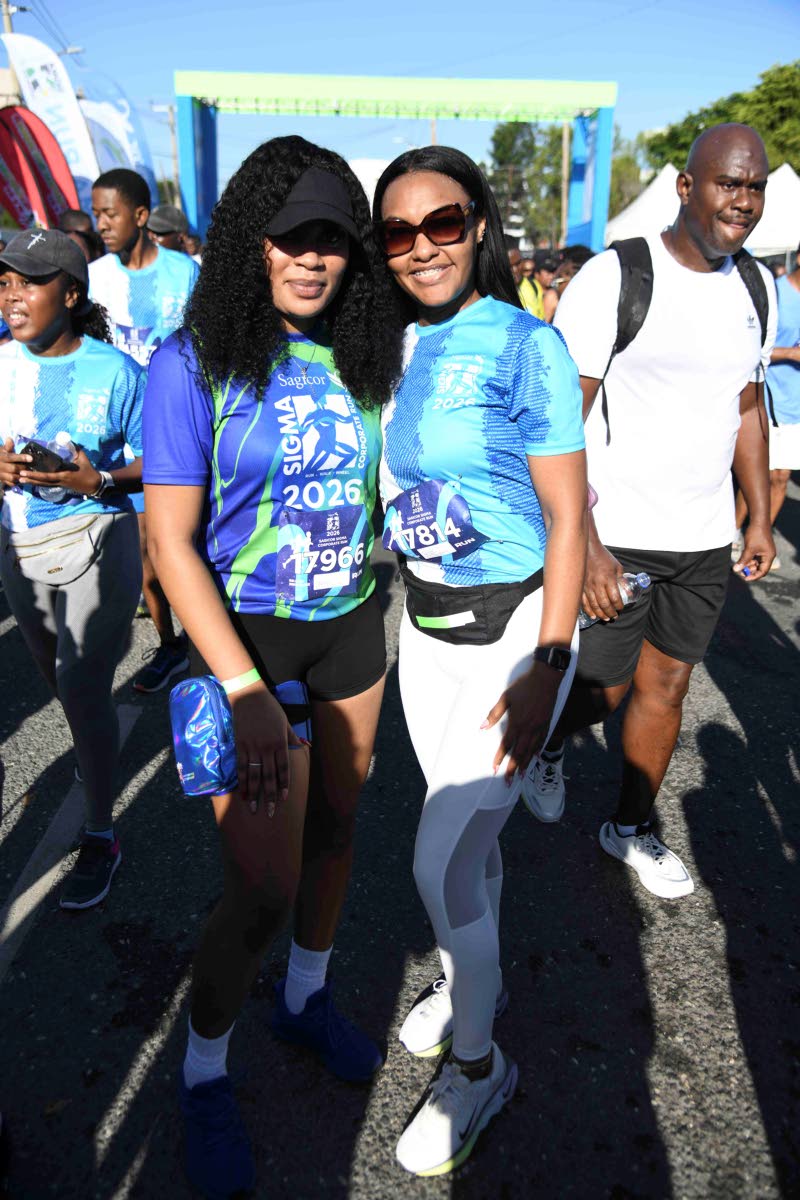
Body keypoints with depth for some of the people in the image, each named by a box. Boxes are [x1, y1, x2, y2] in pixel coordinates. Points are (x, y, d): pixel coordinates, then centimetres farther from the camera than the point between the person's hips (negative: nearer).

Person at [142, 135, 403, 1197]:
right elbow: (171, 543, -14)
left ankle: (307, 998, 46)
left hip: (352, 628, 5)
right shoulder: (195, 364, -12)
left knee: (333, 824, 19)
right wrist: (247, 693, -21)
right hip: (249, 637, -5)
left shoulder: (363, 359, 2)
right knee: (262, 885, -1)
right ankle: (203, 1073, 29)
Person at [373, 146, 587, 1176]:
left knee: (440, 864, -2)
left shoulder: (526, 346, -14)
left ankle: (476, 1064, 24)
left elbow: (567, 520, -13)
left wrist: (543, 672, -18)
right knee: (465, 823, 21)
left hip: (514, 624, -6)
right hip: (423, 623, 6)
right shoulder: (392, 349, 4)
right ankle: (473, 977, 47)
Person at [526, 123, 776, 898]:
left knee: (667, 684, 13)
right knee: (600, 688, 5)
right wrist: (584, 545, -21)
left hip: (704, 541, 6)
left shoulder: (755, 288, 8)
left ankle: (631, 828, 32)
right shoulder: (613, 279, -12)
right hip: (616, 536, -5)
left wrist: (761, 518, 13)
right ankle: (546, 745, 40)